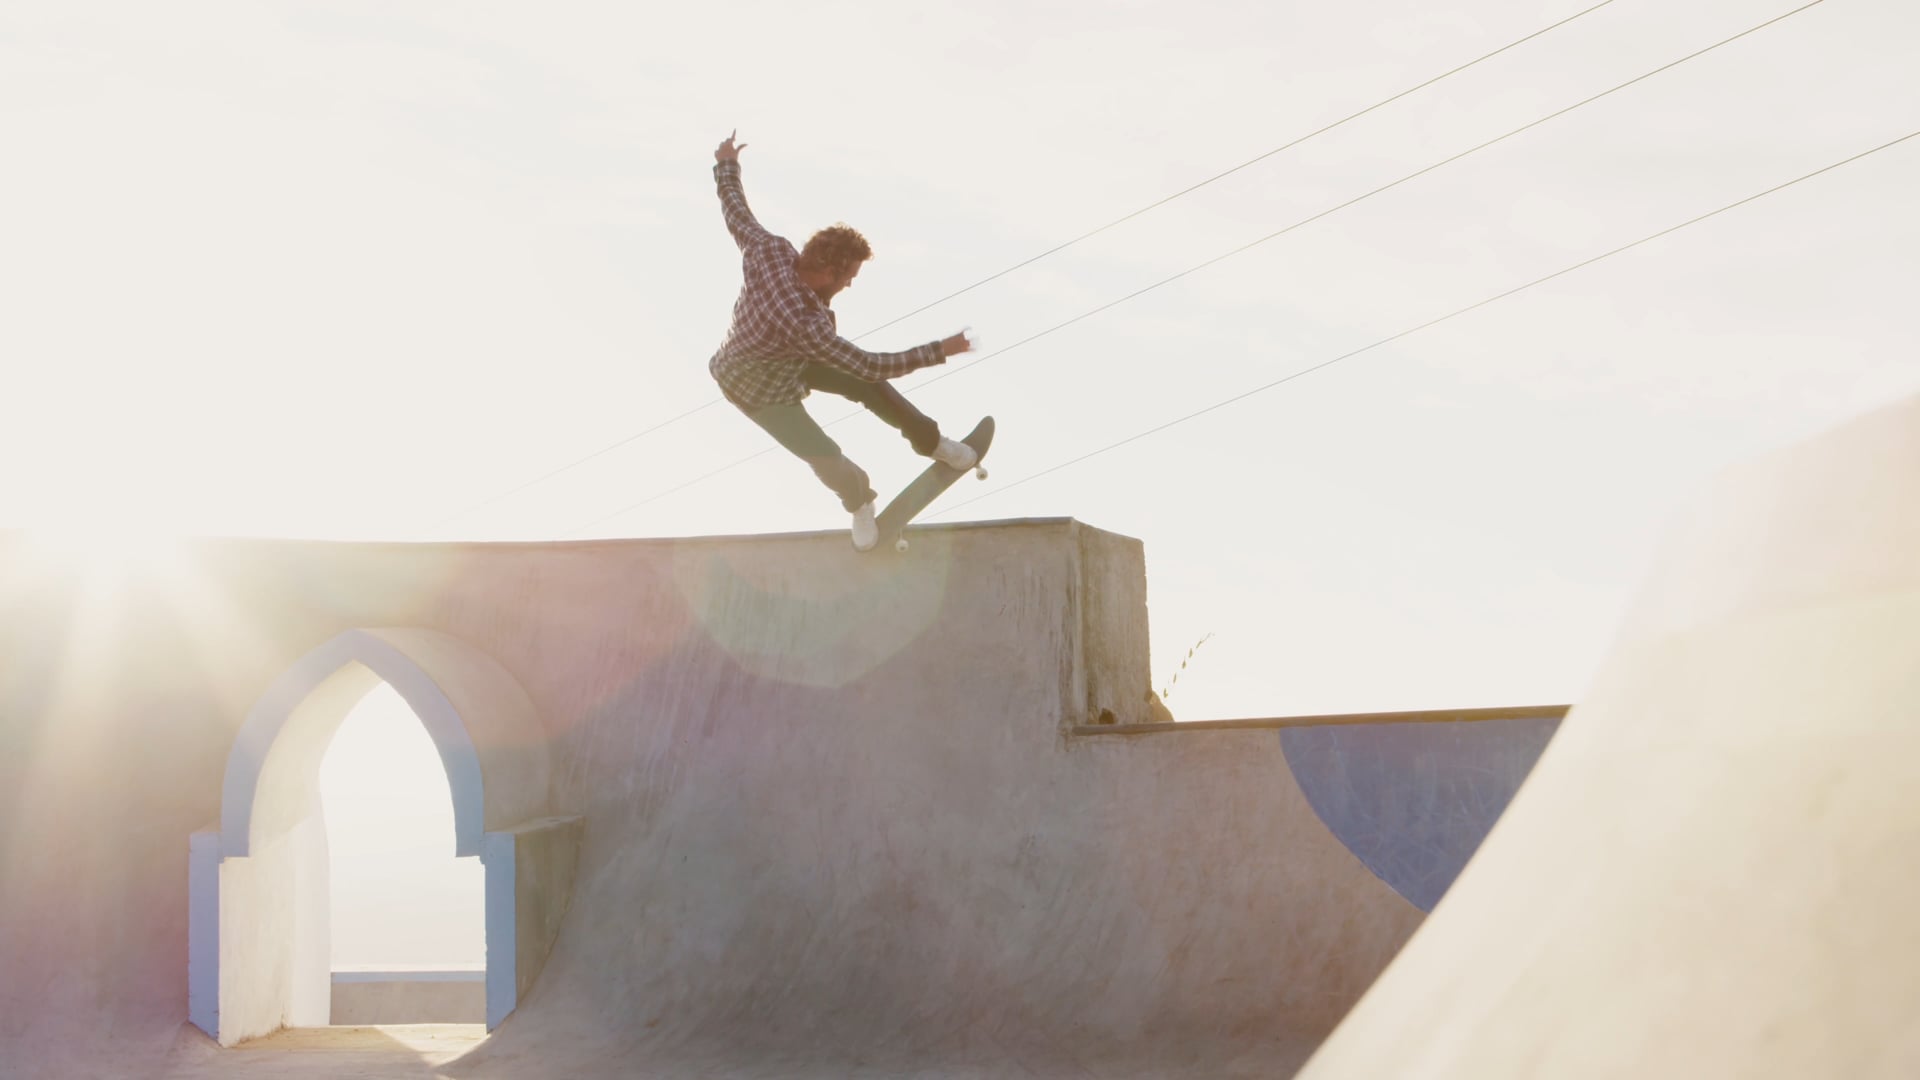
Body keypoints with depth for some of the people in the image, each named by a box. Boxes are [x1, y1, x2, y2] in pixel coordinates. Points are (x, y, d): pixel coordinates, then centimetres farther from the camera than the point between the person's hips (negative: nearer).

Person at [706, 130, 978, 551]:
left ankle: (930, 441, 25)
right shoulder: (808, 326, -45)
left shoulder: (770, 250, -29)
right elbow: (870, 364, -36)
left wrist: (726, 165, 11)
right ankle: (858, 501, 31)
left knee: (866, 387, 4)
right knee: (825, 457, -2)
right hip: (759, 389, -8)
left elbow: (736, 211, -9)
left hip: (789, 358, 8)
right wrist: (939, 351, -30)